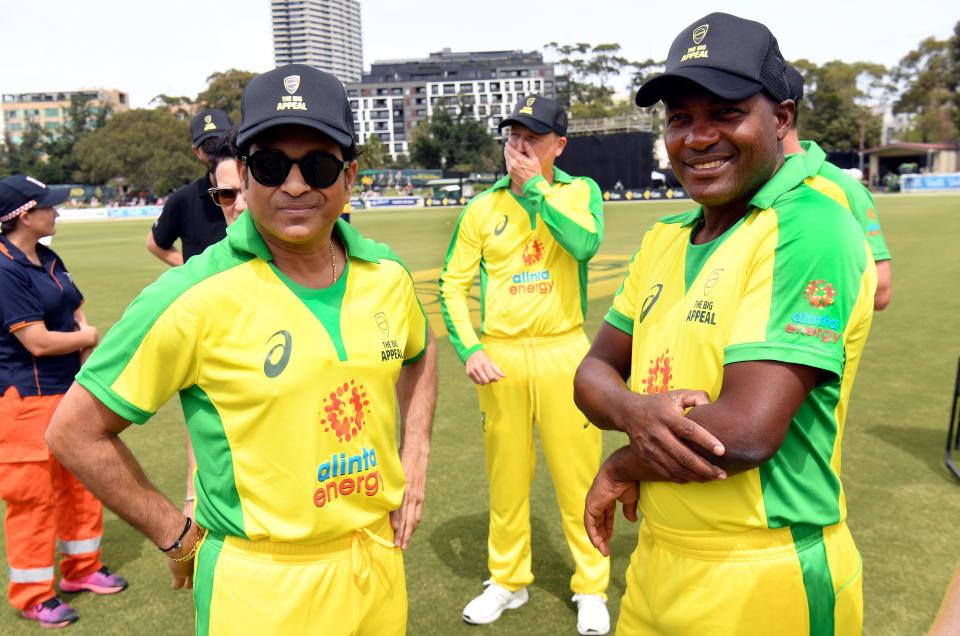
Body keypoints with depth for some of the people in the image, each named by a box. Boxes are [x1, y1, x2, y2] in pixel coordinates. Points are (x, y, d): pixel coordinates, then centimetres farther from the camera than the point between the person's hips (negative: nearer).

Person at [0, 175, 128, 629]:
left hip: (70, 390, 9)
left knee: (81, 480, 17)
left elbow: (76, 312, 13)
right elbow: (37, 341, -21)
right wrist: (87, 337, -3)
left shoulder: (49, 260, 8)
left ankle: (82, 569, 35)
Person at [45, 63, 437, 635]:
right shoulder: (195, 299, -18)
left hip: (380, 563, 5)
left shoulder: (387, 275, -3)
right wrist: (178, 537, -7)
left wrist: (414, 461, 8)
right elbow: (76, 431, -9)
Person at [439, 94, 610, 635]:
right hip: (500, 357, 2)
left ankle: (592, 588, 22)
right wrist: (468, 349, -5)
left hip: (563, 352, -2)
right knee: (507, 474, 11)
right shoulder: (483, 207, 6)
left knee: (578, 474, 3)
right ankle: (508, 581, 29)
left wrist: (534, 187, -13)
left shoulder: (580, 191, 3)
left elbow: (586, 245, -19)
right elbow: (453, 284, 6)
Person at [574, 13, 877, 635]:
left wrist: (622, 467, -10)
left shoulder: (810, 230, -18)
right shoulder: (665, 237, 6)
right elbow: (595, 371, 6)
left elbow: (746, 432, -27)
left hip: (767, 585, -6)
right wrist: (633, 410, -16)